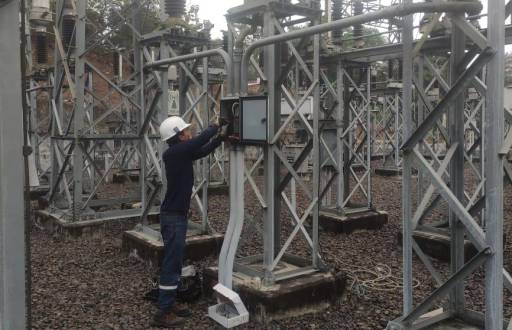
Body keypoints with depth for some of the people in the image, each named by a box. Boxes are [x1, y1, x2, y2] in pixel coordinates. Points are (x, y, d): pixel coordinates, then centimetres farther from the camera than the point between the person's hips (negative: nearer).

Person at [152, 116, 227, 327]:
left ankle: (169, 304, 26)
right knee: (171, 264, -6)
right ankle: (163, 314, 1)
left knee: (174, 263, 16)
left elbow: (203, 150, 20)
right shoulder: (174, 152, -17)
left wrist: (221, 136, 10)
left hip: (176, 215, 10)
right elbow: (200, 141, -22)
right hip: (173, 217, -10)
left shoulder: (182, 154, 10)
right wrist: (215, 127, -5)